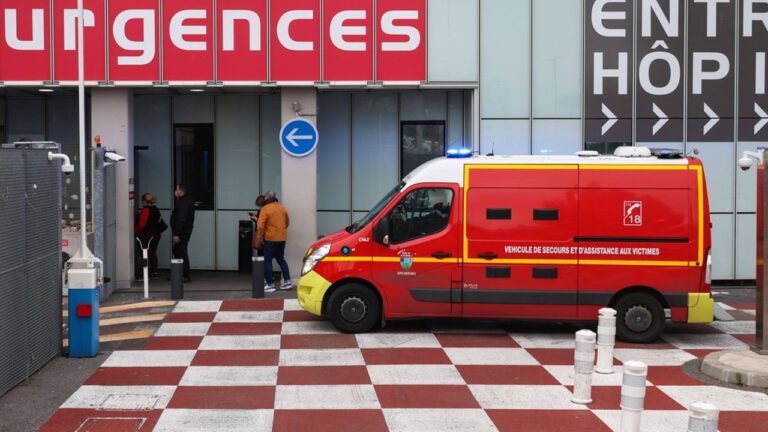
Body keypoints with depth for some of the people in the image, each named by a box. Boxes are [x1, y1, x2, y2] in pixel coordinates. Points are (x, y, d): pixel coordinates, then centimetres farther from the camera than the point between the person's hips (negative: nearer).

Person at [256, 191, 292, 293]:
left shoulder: (265, 209, -13)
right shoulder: (282, 208, 8)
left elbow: (260, 225, -18)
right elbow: (287, 223, 18)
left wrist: (259, 236, -4)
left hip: (270, 238, -6)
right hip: (282, 238, 6)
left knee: (267, 261, 3)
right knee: (281, 259, 19)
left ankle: (270, 284, 1)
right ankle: (287, 281, 14)